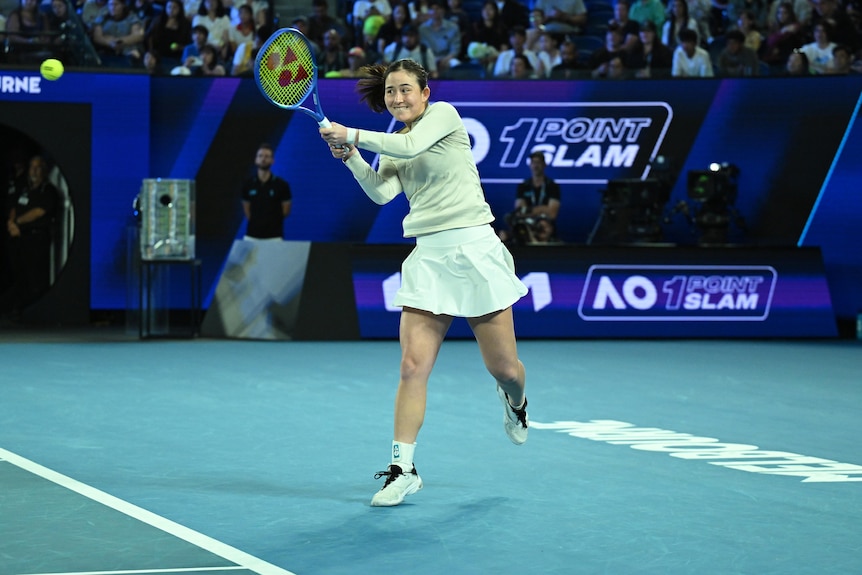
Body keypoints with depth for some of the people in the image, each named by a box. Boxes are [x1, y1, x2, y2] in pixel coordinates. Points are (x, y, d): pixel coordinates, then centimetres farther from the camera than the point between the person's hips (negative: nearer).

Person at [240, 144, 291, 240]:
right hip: (252, 236, 2)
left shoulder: (282, 185, -2)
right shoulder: (248, 185, 6)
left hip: (274, 236, -2)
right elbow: (247, 211, 15)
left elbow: (286, 211, 5)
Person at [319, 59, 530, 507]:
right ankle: (402, 469, -5)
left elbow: (412, 145, -19)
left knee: (503, 367, 3)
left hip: (474, 248, -4)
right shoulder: (391, 146, 15)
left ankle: (515, 402, 40)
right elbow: (383, 192, -3)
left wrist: (351, 134, -14)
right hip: (427, 256, 4)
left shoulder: (444, 114, 0)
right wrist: (351, 158, -18)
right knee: (413, 366, -9)